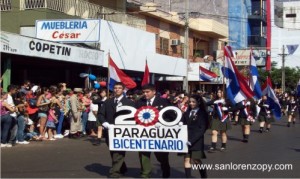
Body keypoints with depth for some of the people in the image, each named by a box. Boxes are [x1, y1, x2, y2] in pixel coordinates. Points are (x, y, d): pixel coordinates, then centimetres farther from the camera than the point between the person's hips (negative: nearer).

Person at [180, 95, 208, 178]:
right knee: (187, 159, -1)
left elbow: (202, 129, -9)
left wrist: (192, 140, -17)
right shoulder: (186, 113, 11)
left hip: (196, 141, -4)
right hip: (186, 140, 4)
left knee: (196, 160, -1)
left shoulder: (202, 114, -2)